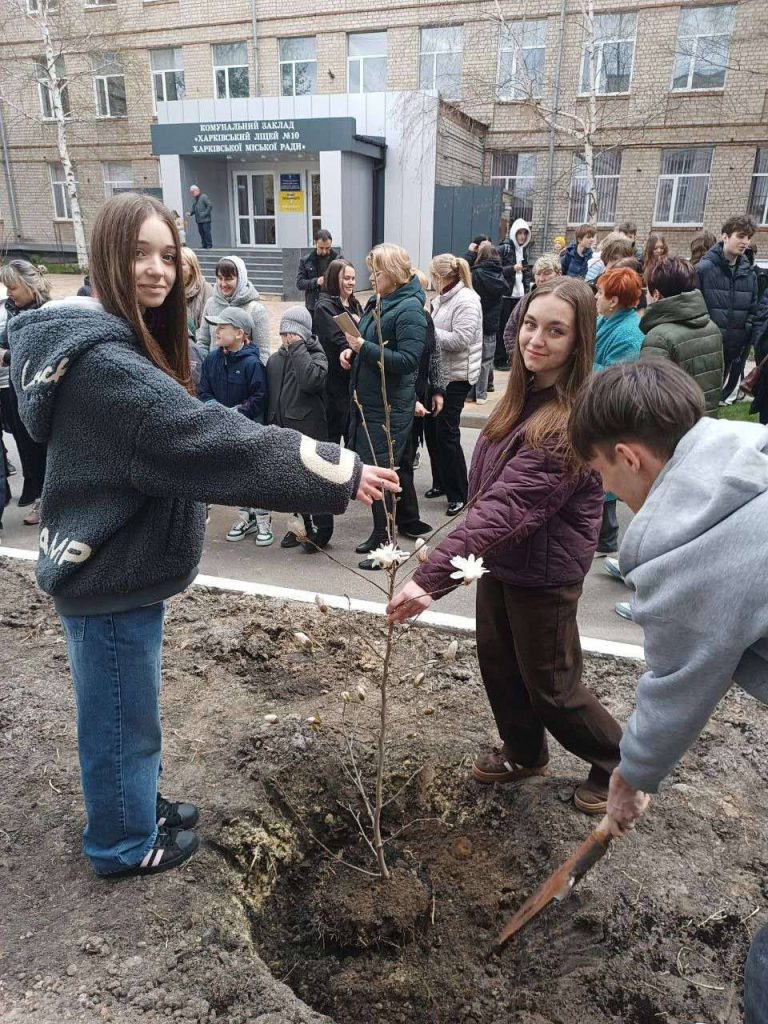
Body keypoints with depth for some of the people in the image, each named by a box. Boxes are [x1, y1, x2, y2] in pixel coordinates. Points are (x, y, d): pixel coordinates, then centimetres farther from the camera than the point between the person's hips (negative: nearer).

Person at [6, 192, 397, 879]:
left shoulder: (116, 342, 8)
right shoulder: (103, 362, -27)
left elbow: (174, 442, 15)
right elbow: (216, 440, -33)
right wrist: (342, 473, -30)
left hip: (118, 561, 10)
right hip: (108, 573, -10)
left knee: (128, 709, 26)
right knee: (120, 716, 11)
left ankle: (138, 801, 48)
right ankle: (124, 843, 34)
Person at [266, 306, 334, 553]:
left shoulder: (316, 355, -3)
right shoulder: (275, 359, 13)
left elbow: (312, 380, -25)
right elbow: (270, 394, 17)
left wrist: (298, 347, -17)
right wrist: (270, 424, 13)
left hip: (309, 429, -6)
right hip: (282, 429, 6)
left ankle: (320, 530, 11)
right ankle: (301, 525, 25)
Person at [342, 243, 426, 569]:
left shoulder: (410, 309, -13)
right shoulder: (377, 302, 12)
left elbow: (408, 360, -22)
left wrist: (364, 347, -23)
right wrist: (351, 350, 1)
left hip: (389, 406, -8)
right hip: (366, 400, 9)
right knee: (370, 468, 14)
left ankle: (386, 544, 10)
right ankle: (379, 534, 29)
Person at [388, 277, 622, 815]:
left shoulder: (575, 419, -27)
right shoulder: (526, 393, 0)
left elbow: (509, 505, -36)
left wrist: (432, 576, -39)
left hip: (544, 572, -8)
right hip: (500, 557, 8)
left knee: (550, 684, 11)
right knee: (498, 662, 22)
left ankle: (620, 763, 38)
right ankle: (524, 753, 48)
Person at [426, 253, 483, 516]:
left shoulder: (466, 301, -15)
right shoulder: (442, 298, 11)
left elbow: (460, 339, -23)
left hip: (456, 376, -9)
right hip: (437, 373, 9)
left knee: (447, 434, -5)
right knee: (432, 428, 13)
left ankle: (458, 494, 7)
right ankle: (441, 482, 29)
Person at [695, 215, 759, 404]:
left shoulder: (749, 273, 8)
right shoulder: (704, 268, -9)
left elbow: (752, 310, 11)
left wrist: (746, 341, 4)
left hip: (735, 349, 5)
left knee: (721, 391, 15)